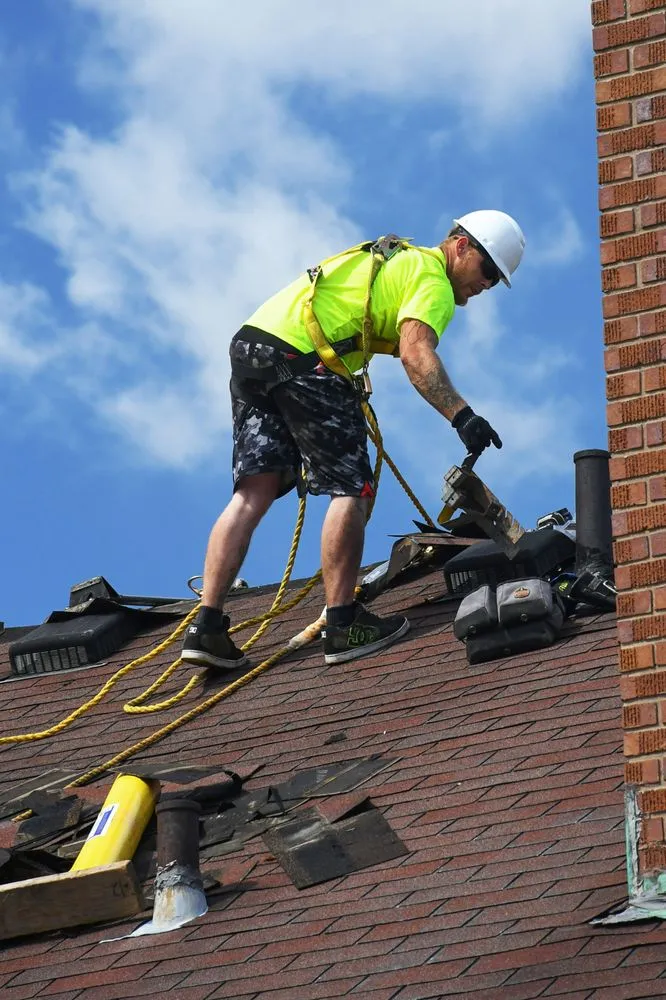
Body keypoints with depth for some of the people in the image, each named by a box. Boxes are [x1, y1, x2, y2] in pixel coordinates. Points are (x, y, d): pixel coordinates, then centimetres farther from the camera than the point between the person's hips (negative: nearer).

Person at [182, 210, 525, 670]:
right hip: (302, 356, -9)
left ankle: (207, 627, -2)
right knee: (350, 488, -3)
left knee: (254, 490, 5)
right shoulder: (434, 282, -2)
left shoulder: (397, 259, 30)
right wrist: (462, 416, -28)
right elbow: (415, 353, -19)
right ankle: (343, 625, -3)